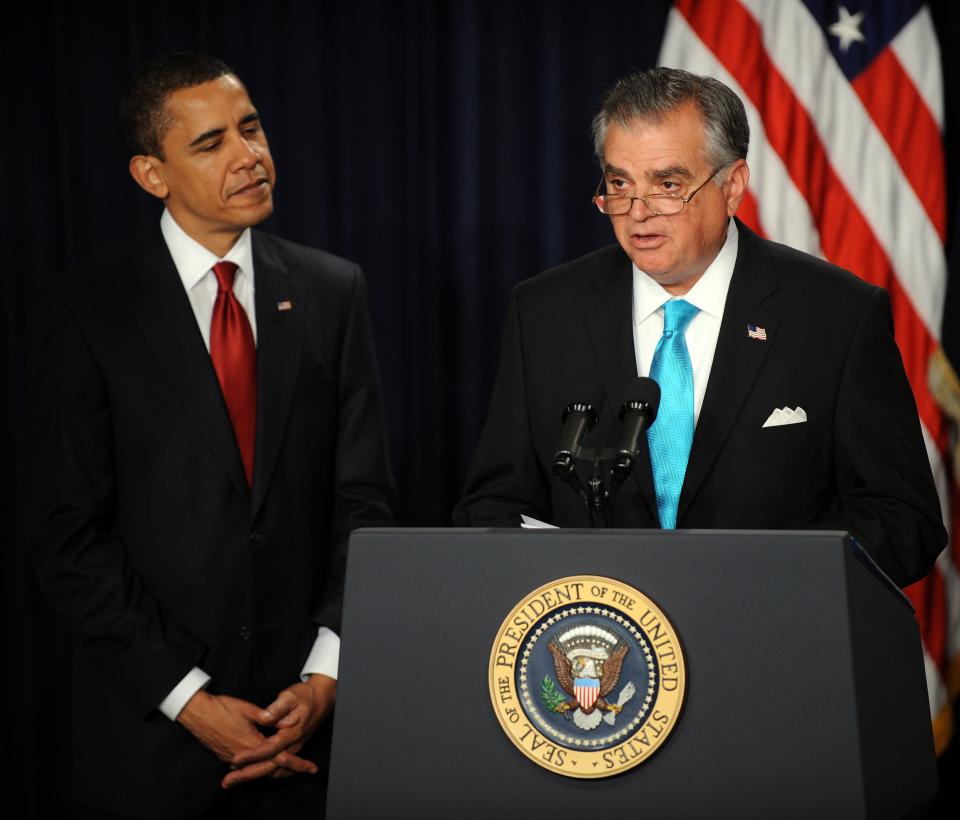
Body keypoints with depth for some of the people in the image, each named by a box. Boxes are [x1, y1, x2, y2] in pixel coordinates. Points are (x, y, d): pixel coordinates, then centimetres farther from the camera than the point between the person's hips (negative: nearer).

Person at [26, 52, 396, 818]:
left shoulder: (332, 291, 4)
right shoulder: (85, 312, -4)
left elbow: (364, 499, 2)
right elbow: (72, 538, -6)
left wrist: (326, 676, -8)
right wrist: (189, 701, -12)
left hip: (307, 717, 2)